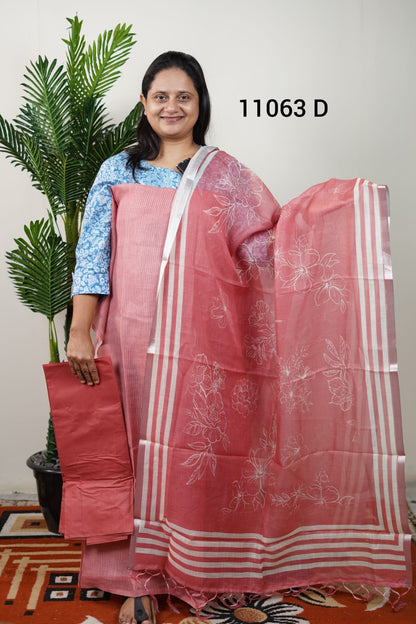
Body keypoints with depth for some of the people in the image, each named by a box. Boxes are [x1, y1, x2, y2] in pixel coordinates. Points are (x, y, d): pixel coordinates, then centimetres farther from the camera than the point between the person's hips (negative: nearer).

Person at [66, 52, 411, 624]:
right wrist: (80, 331, -6)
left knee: (200, 451, 5)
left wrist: (339, 206, -7)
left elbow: (269, 241, 3)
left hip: (203, 343, 0)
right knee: (138, 449, 5)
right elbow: (91, 252, 3)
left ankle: (202, 572, 26)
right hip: (133, 342, 1)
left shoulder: (224, 174, 9)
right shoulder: (118, 172, 10)